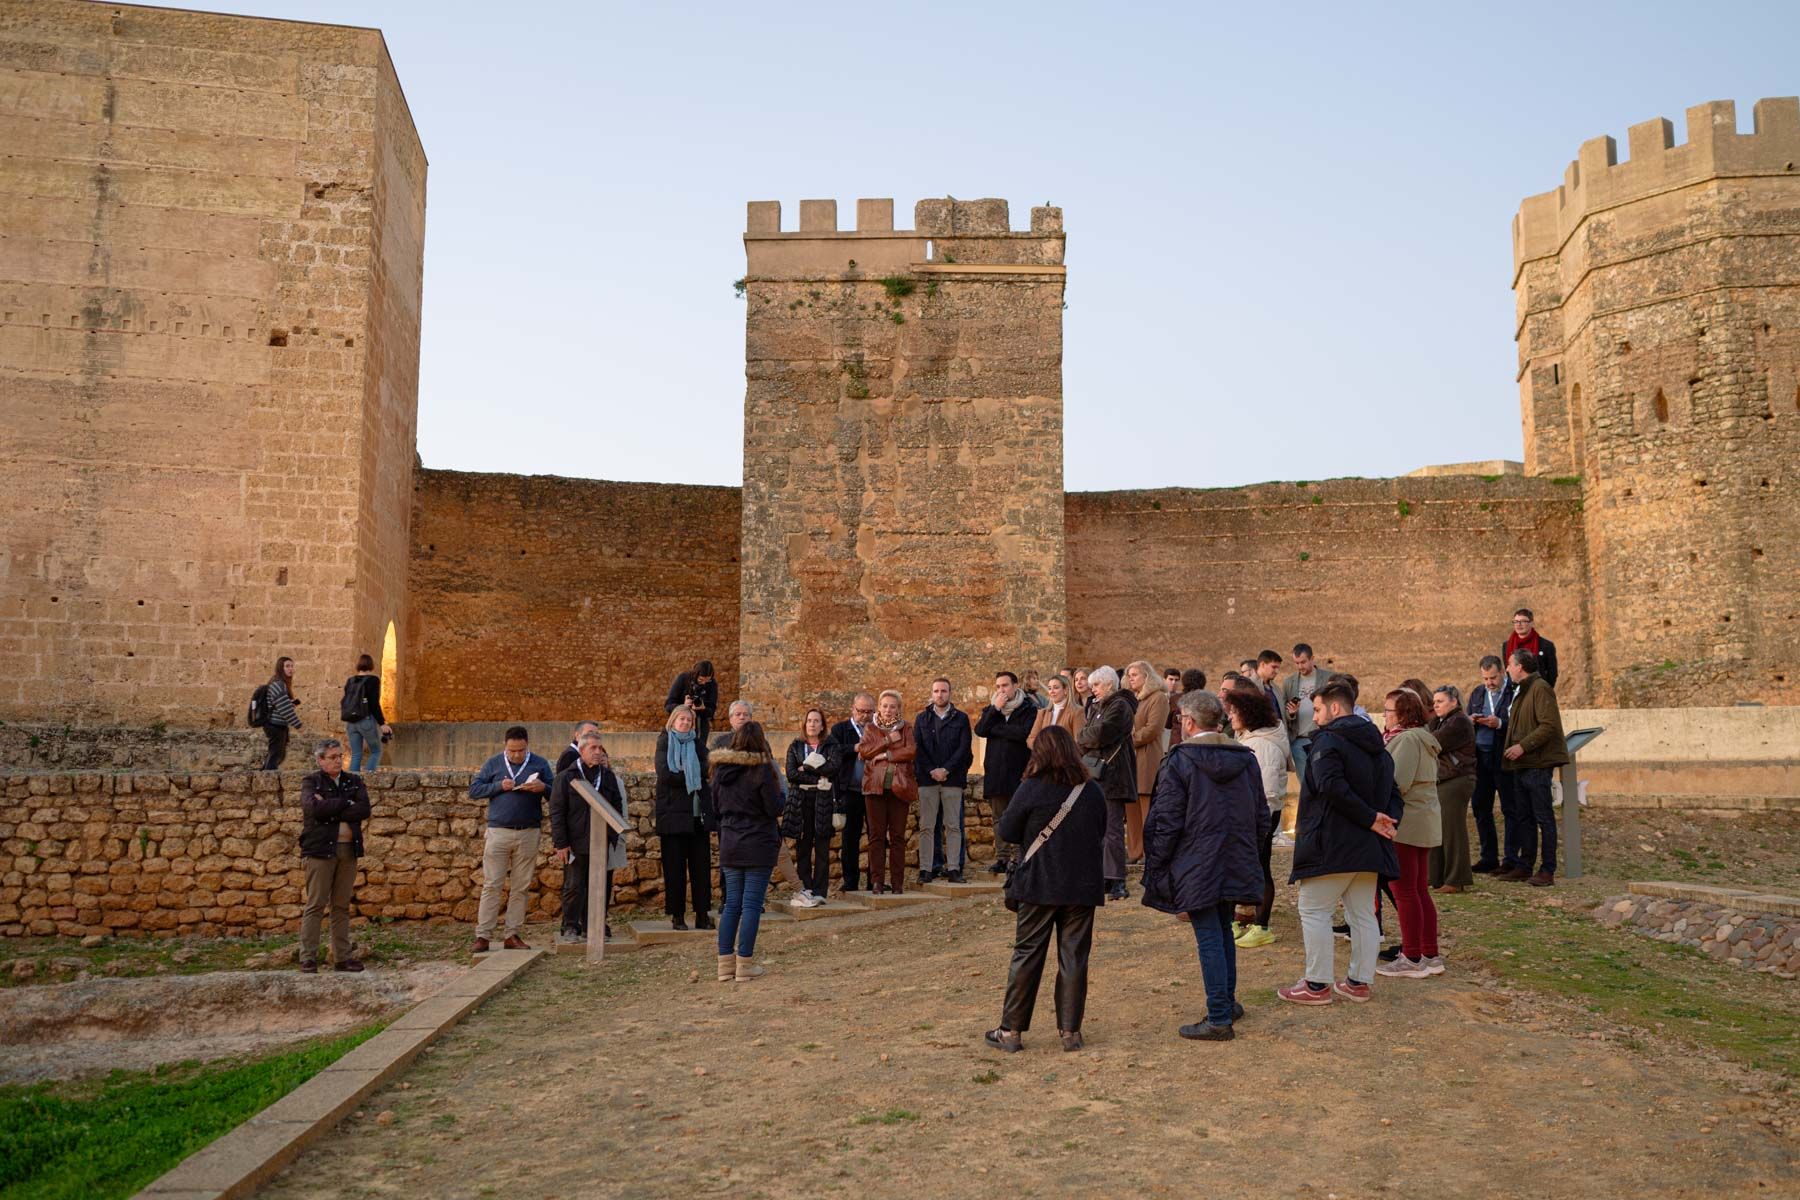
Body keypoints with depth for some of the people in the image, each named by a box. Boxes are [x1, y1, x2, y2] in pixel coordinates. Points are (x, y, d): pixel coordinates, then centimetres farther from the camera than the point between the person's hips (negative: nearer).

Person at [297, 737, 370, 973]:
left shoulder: (354, 781, 12)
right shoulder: (311, 782, 2)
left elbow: (364, 810, -4)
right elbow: (313, 807, -19)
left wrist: (330, 810, -11)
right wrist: (346, 803, -12)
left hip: (348, 849, 4)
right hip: (320, 848, -4)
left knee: (342, 905, 8)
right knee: (315, 905, -5)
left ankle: (342, 957, 12)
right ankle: (308, 959, -1)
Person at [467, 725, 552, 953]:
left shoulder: (540, 764, 7)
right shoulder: (494, 763, 5)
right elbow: (473, 790, 2)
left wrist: (543, 787, -15)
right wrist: (499, 786, -12)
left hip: (529, 834, 1)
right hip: (498, 832, -1)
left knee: (521, 887, 4)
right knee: (492, 885, -2)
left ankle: (513, 935, 10)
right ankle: (483, 936, 0)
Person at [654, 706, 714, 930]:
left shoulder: (698, 744, 15)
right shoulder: (664, 743, 5)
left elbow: (705, 771, -2)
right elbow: (664, 774, -9)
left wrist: (681, 775, -11)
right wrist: (691, 778, -5)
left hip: (698, 813, 3)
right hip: (673, 814, -3)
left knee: (701, 866, 2)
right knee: (674, 867, 0)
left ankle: (702, 914, 7)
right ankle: (677, 916, 6)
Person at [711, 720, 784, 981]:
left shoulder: (720, 769, 3)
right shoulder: (762, 769, -14)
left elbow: (716, 805, 13)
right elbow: (775, 809, -12)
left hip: (729, 844, 5)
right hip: (758, 846, -5)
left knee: (732, 903, 12)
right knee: (751, 904, 1)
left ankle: (725, 963, 13)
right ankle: (745, 965, 3)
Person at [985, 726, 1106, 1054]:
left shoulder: (1031, 789, -10)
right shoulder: (1091, 791, 1)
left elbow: (1006, 832, -3)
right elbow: (1101, 831, 14)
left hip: (1040, 885, -2)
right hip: (1083, 887, 3)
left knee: (1027, 955, 5)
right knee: (1074, 958, 9)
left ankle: (1011, 1030, 9)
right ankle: (1070, 1030, 11)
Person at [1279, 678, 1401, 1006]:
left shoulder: (1327, 740, -13)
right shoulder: (1376, 746, 16)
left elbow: (1333, 788, -26)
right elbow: (1392, 791, 14)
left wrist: (1371, 819, -21)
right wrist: (1388, 821, -2)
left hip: (1332, 844, -8)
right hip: (1369, 846, 8)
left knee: (1314, 911, 1)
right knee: (1363, 914, 14)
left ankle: (1317, 984, 3)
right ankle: (1359, 982, 19)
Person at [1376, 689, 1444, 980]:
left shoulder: (1407, 739, -16)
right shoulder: (1422, 738, 17)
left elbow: (1396, 783, -22)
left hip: (1406, 822, -10)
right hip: (1425, 822, 10)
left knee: (1404, 891, -3)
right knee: (1420, 891, 14)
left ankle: (1412, 959, 2)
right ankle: (1430, 956, 19)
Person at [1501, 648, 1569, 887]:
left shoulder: (1541, 688, -12)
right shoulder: (1521, 691, 18)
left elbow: (1549, 726, -20)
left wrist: (1523, 746, -21)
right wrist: (1512, 748, 15)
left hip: (1537, 764, -10)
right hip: (1521, 764, 10)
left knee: (1543, 817, -4)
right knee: (1525, 817, 13)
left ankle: (1548, 870, 0)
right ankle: (1524, 867, 19)